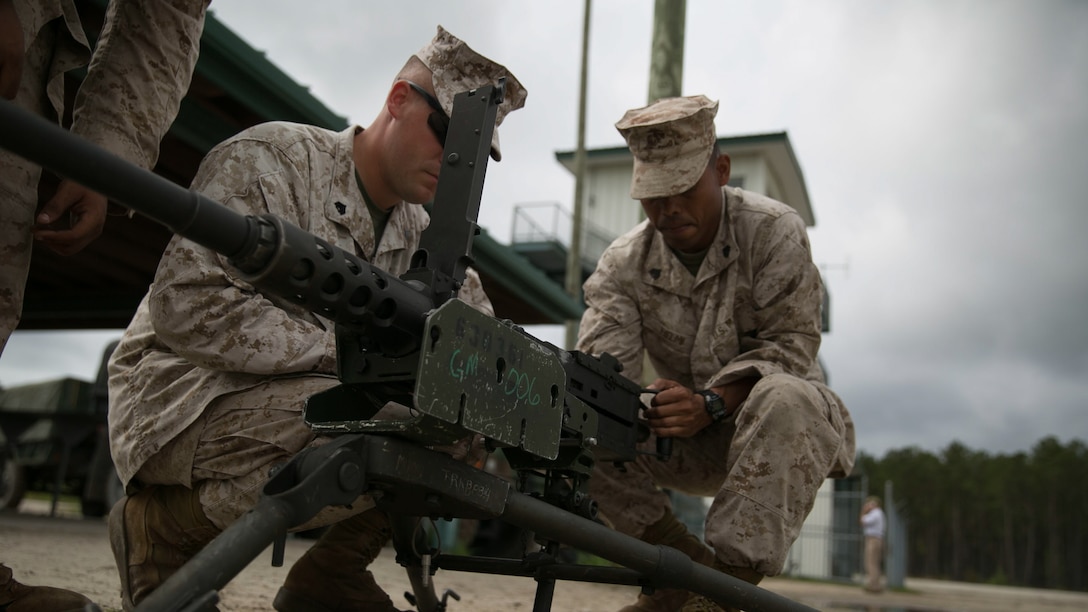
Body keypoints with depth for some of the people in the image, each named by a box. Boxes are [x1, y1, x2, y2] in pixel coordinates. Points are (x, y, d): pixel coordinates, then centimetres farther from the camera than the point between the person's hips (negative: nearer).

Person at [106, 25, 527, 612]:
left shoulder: (418, 233, 9)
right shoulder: (271, 159, -14)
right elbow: (187, 306, -24)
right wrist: (343, 348, -26)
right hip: (183, 401, -7)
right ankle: (163, 528, -8)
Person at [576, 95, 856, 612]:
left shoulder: (773, 230, -13)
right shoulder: (623, 262, -4)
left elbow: (789, 343, -17)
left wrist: (713, 404, -33)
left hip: (783, 427, -3)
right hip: (691, 439, 4)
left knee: (782, 397, -39)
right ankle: (685, 564, -9)